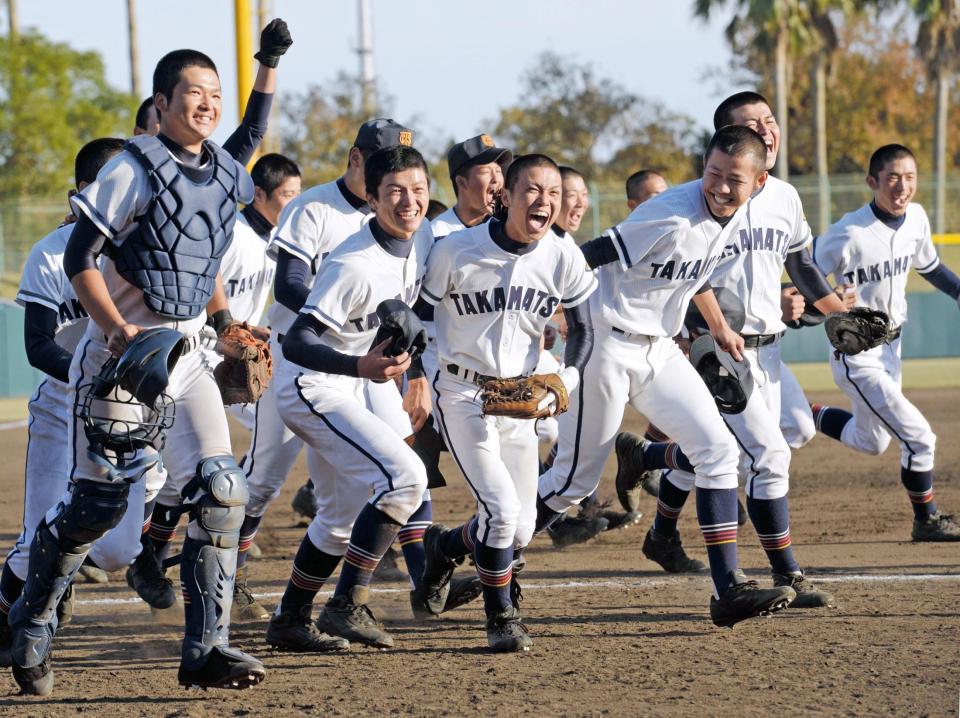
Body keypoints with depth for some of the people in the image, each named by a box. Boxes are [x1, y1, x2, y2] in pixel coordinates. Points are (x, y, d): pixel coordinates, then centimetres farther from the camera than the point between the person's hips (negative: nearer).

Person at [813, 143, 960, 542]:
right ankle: (927, 520, 8)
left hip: (890, 348, 8)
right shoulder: (849, 234, -26)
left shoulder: (916, 218, -4)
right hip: (856, 355, -8)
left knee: (871, 442, 23)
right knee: (918, 438, -11)